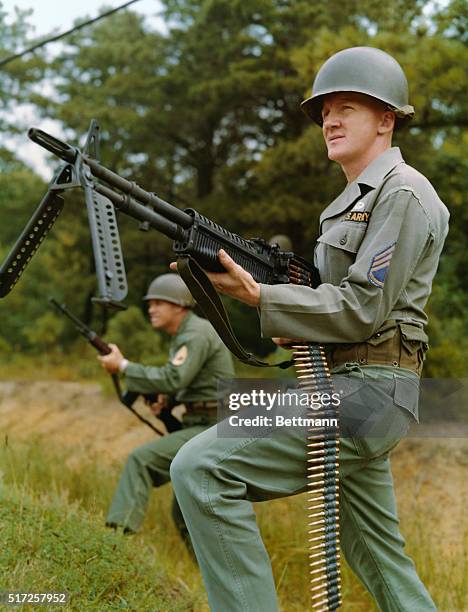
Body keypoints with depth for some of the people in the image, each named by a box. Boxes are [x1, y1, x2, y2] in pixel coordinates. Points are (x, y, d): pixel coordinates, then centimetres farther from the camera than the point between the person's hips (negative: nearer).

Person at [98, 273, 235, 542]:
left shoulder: (196, 334, -14)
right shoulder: (184, 335, 17)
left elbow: (172, 379, -24)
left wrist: (122, 365, -17)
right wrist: (165, 398, 4)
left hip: (211, 430, -10)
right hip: (203, 428, 10)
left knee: (141, 459, -21)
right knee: (186, 512, 14)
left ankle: (120, 531, -28)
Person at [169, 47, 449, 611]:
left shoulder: (402, 193, -9)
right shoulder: (350, 201, 22)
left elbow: (364, 310, -16)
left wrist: (257, 297, -20)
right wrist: (240, 279, 5)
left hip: (369, 389, -10)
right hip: (344, 385, 10)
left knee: (201, 470, -20)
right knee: (377, 555, 17)